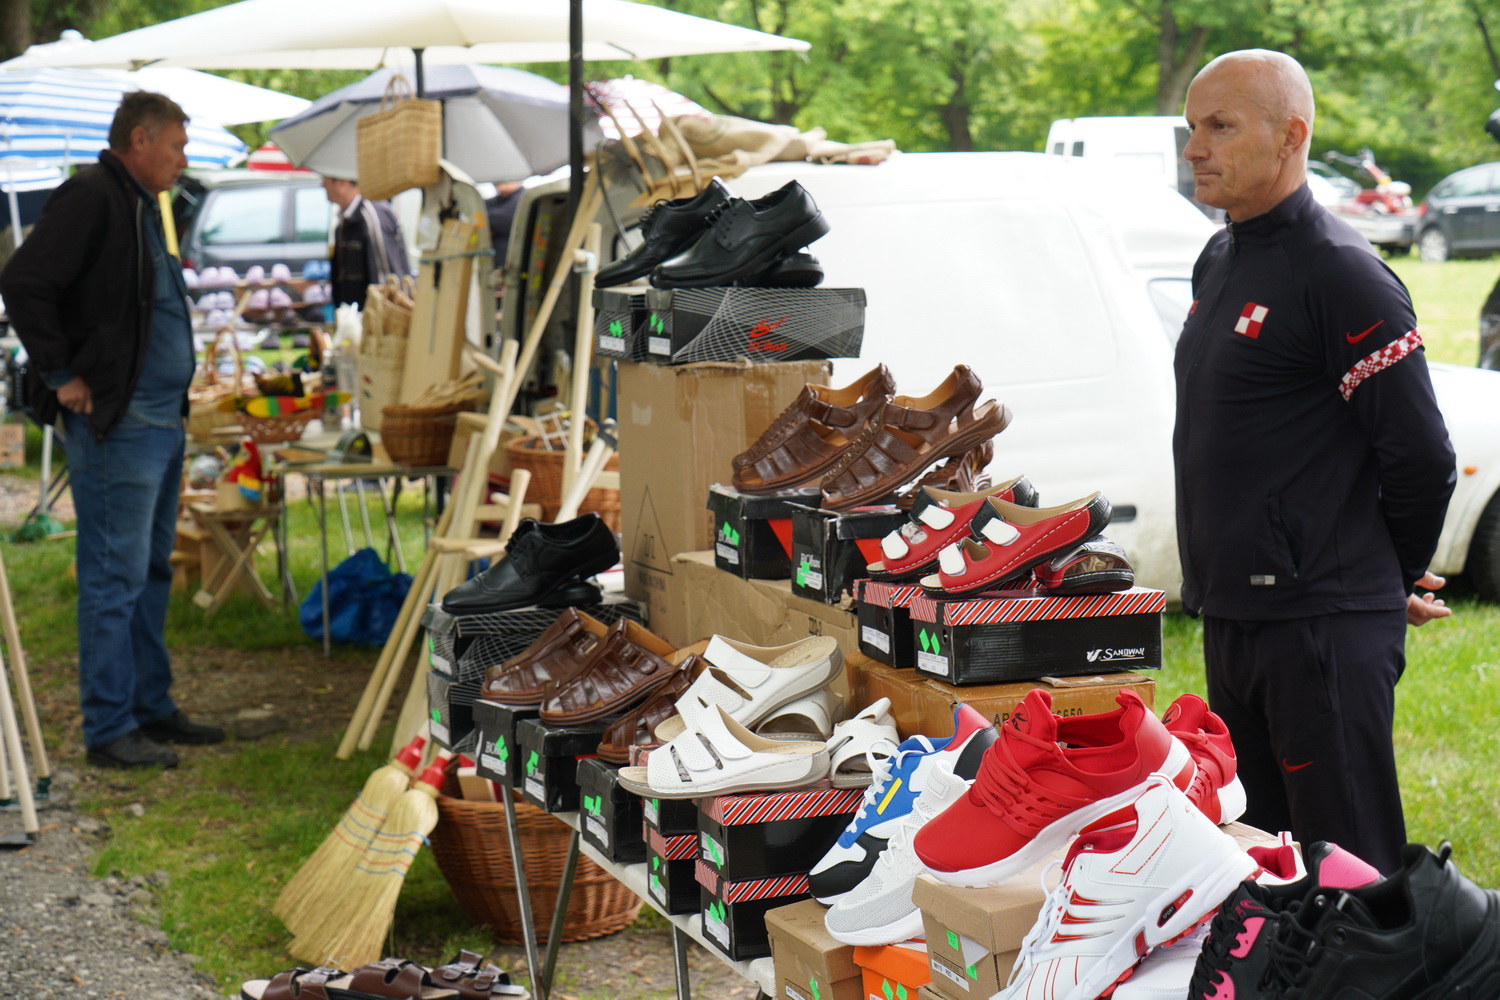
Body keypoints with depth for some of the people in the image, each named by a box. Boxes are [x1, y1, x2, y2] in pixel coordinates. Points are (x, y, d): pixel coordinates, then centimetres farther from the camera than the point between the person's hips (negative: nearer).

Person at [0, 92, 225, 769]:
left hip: (161, 421, 10)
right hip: (115, 424, -10)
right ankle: (109, 729, 0)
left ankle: (151, 708, 24)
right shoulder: (90, 198, -11)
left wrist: (177, 407, 17)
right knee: (116, 577, -5)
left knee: (152, 572, 15)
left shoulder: (141, 206, 18)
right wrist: (63, 376, -18)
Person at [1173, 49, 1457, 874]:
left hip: (1322, 630, -9)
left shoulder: (1342, 274, -15)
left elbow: (1421, 457, -15)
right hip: (1230, 617, 9)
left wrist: (1397, 581, -1)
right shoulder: (1218, 261, 14)